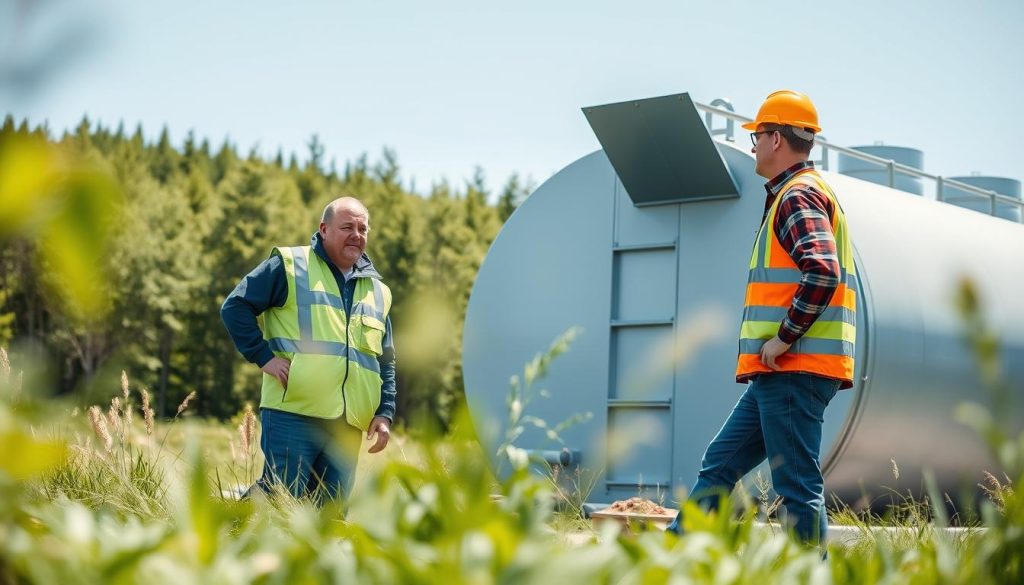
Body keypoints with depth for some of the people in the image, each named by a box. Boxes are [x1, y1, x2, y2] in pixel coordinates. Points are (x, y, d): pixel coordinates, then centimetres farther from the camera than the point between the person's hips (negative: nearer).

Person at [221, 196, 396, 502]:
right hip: (293, 414, -6)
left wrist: (385, 413, 12)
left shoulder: (378, 291, 20)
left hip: (348, 427, 6)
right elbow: (235, 306, -1)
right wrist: (264, 356, -10)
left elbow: (386, 362, 25)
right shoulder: (290, 266, 2)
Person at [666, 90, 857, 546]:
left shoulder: (798, 195, -10)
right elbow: (818, 271, 27)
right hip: (778, 373, 11)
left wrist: (784, 338, -19)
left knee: (797, 485, -8)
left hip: (793, 369, -11)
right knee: (719, 465, 12)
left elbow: (822, 272, -26)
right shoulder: (805, 192, 22)